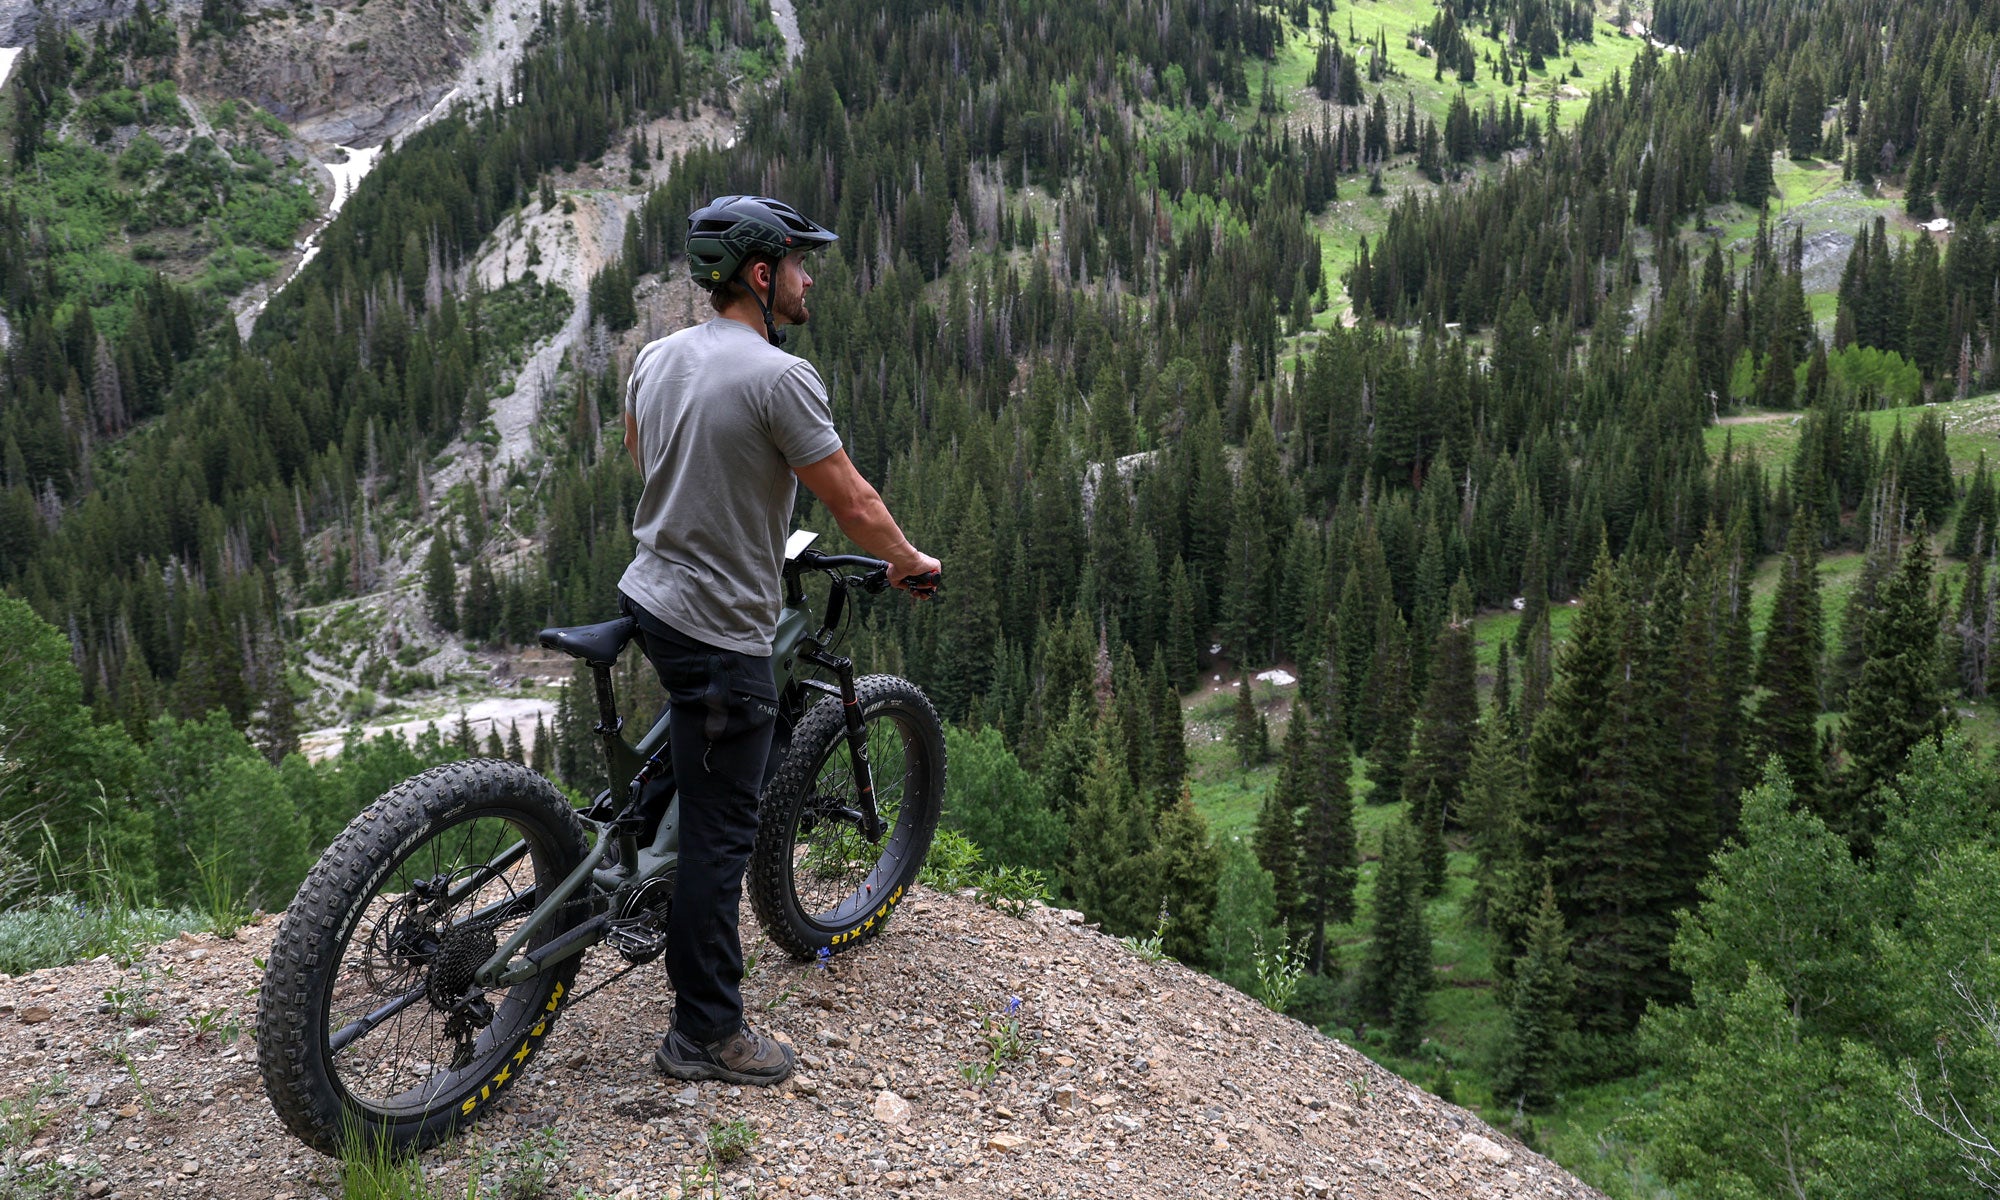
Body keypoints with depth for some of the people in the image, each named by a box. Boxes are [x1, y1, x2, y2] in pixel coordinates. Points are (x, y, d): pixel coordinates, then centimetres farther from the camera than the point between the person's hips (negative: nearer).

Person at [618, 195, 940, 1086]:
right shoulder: (779, 377, -20)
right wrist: (911, 563, 3)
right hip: (720, 631, -9)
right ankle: (706, 1035, 10)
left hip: (650, 596, 9)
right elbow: (853, 504, -16)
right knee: (720, 828, 0)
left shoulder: (655, 358, 5)